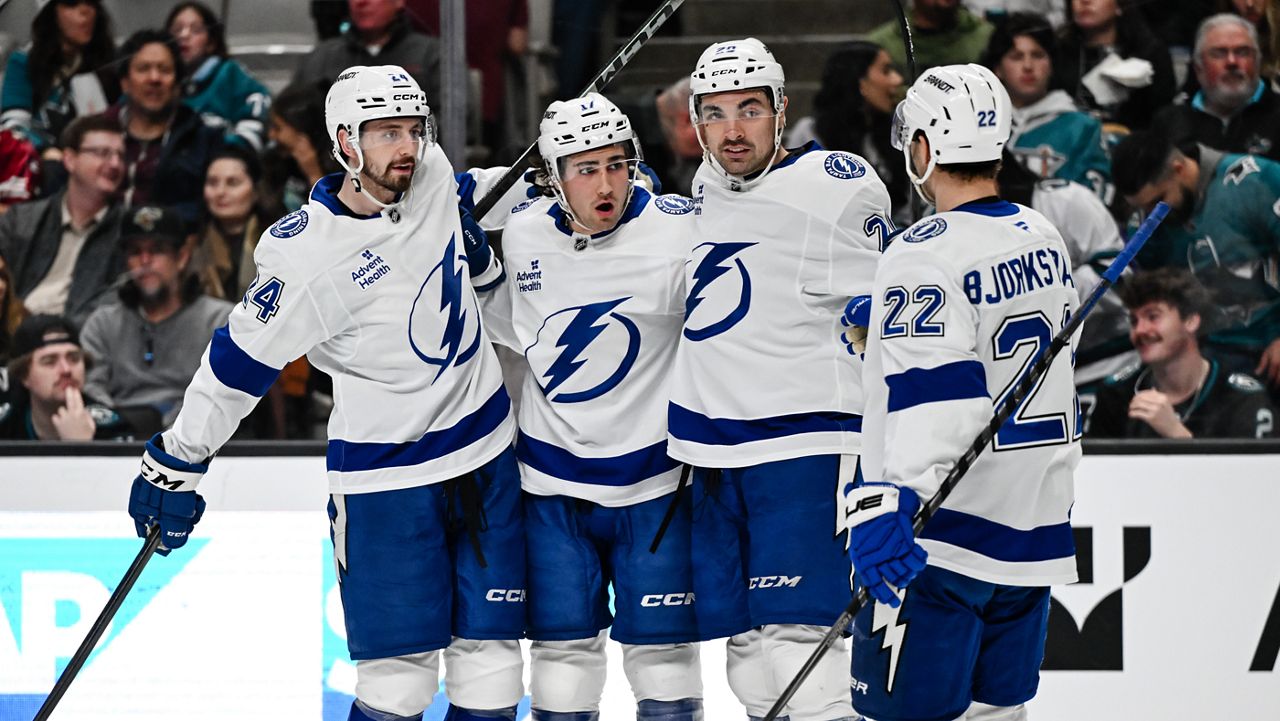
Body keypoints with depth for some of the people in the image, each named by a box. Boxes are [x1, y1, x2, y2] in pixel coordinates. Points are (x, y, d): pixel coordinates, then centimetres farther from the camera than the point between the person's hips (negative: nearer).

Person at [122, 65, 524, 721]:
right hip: (384, 480, -6)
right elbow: (240, 359, -11)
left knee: (488, 655, 5)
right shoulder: (306, 254, -19)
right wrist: (174, 463, -7)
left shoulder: (432, 177, -3)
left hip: (485, 455, 6)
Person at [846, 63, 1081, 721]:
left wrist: (889, 499, -39)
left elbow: (936, 399, -29)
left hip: (940, 541, -8)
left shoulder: (925, 256, -16)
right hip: (1033, 535, 8)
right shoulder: (1044, 240, 9)